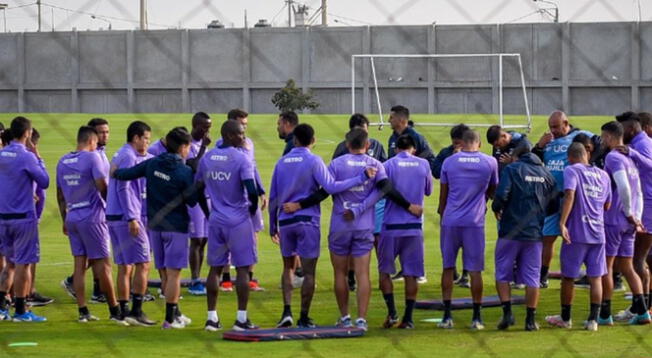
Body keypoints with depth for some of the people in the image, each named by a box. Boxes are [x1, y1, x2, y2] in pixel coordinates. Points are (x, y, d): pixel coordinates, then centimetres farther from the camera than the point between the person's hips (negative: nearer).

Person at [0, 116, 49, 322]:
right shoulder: (27, 157, -14)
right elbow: (44, 182, -8)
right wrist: (39, 158, -1)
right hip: (23, 216, -6)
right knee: (23, 263, 0)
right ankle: (20, 311, 1)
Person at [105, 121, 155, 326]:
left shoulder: (120, 155, 19)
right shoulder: (129, 157, -11)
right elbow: (124, 188, -18)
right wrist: (132, 218, -21)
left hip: (114, 217, 10)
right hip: (127, 217, -10)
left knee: (124, 266, 11)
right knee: (143, 264, -6)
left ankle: (124, 311, 12)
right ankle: (136, 311, -9)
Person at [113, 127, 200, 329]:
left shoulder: (152, 164, 0)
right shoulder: (184, 172, -15)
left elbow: (126, 174, 4)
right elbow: (193, 201, -8)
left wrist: (114, 173, 25)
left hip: (154, 225, 6)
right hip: (175, 227, -6)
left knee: (165, 273, 13)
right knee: (173, 274, -3)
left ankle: (176, 314, 22)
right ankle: (170, 319, -3)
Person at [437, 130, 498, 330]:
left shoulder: (449, 162, 4)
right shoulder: (490, 163, 2)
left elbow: (443, 196, 10)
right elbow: (493, 192, 16)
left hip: (450, 222, 1)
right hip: (475, 223, -1)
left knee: (448, 267, 8)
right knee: (475, 270, 3)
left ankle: (447, 316, 5)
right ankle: (476, 318, 4)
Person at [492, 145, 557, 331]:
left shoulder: (511, 169, -4)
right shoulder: (546, 174, 8)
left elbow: (502, 195, -17)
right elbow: (553, 205, 9)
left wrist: (496, 209, 4)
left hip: (511, 232, -3)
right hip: (535, 232, 3)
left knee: (503, 274, 9)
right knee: (531, 277, 6)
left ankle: (507, 313, -2)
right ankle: (531, 320, 5)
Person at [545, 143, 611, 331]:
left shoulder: (571, 170, -4)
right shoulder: (603, 175, 13)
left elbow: (570, 195, -19)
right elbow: (607, 205, 17)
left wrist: (562, 223, -22)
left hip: (576, 233, -4)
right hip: (598, 233, 4)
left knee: (568, 276, 9)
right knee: (596, 277, 6)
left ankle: (565, 318, 19)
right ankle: (593, 320, 3)